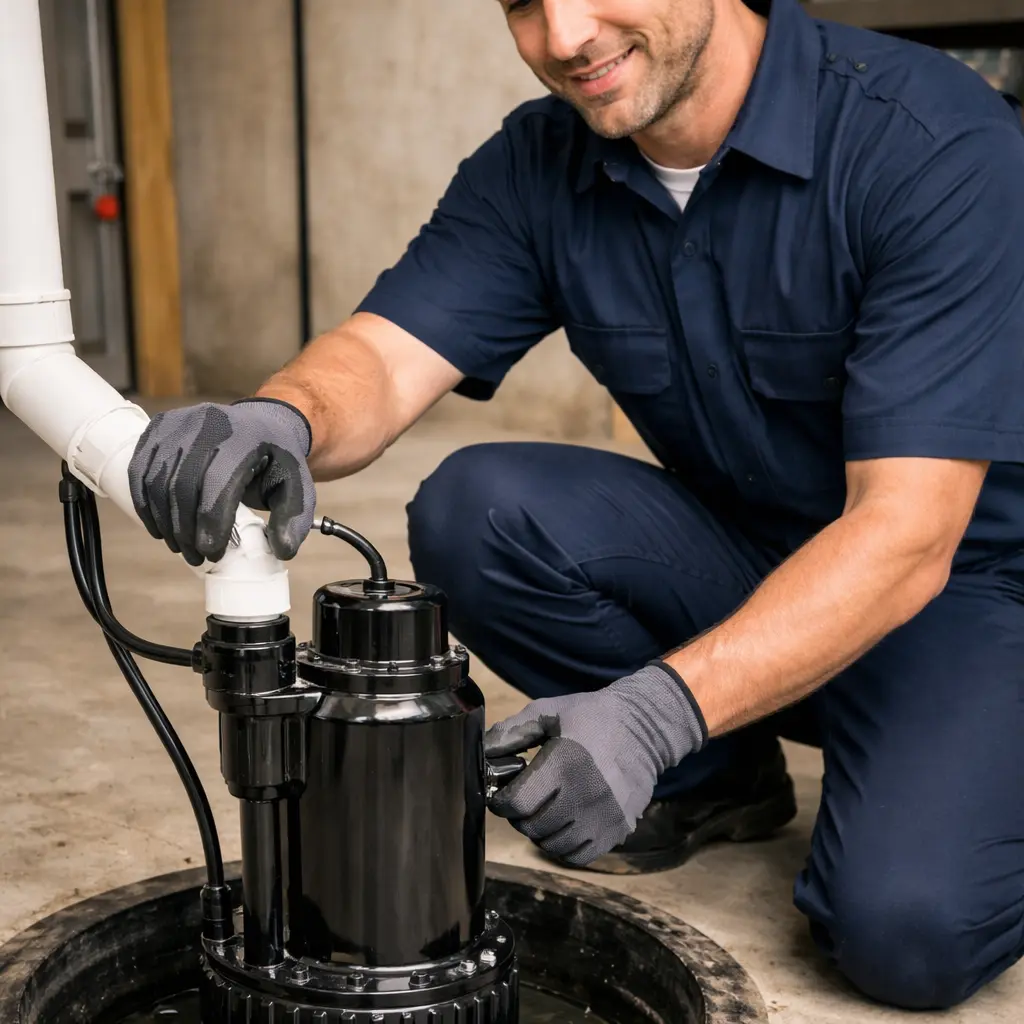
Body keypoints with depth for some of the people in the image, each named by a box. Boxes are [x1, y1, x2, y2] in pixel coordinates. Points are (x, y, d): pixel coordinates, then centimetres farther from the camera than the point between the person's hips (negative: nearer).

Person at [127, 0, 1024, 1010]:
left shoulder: (939, 144, -24)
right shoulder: (538, 165, -7)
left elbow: (906, 534, -29)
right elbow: (383, 358, -16)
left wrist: (660, 708, -40)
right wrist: (280, 420, -41)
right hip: (732, 552, 5)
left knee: (906, 927, -30)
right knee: (474, 512, -20)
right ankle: (719, 778, 4)